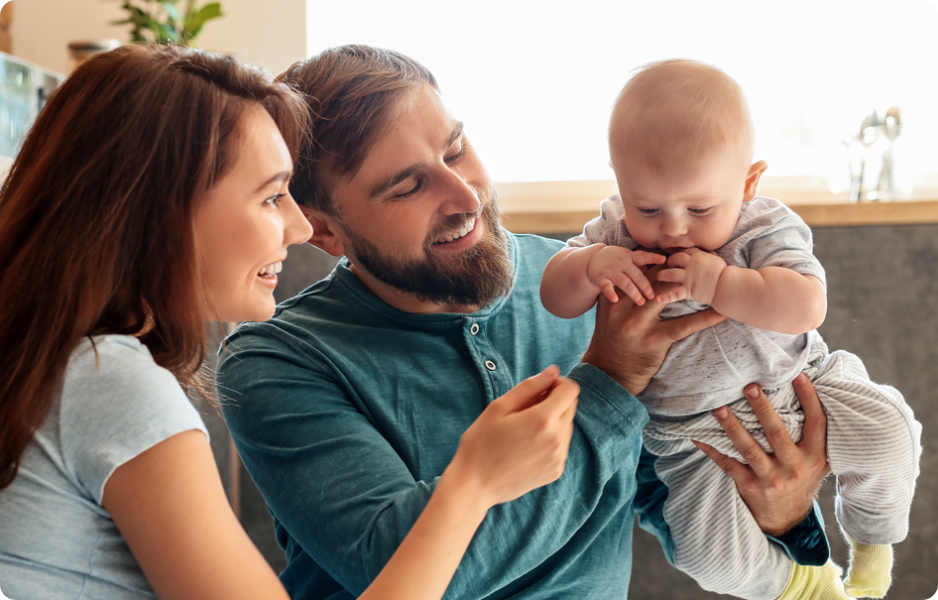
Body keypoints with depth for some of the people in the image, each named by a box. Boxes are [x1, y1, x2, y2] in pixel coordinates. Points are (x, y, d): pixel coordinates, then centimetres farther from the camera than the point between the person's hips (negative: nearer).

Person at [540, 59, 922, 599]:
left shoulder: (765, 228, -16)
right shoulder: (615, 230, -8)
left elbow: (807, 307, -30)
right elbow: (556, 297, -9)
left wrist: (719, 283, -37)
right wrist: (592, 264, -30)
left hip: (792, 387, 0)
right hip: (692, 431, 0)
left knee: (887, 429, -18)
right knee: (711, 556, -16)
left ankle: (871, 534, 16)